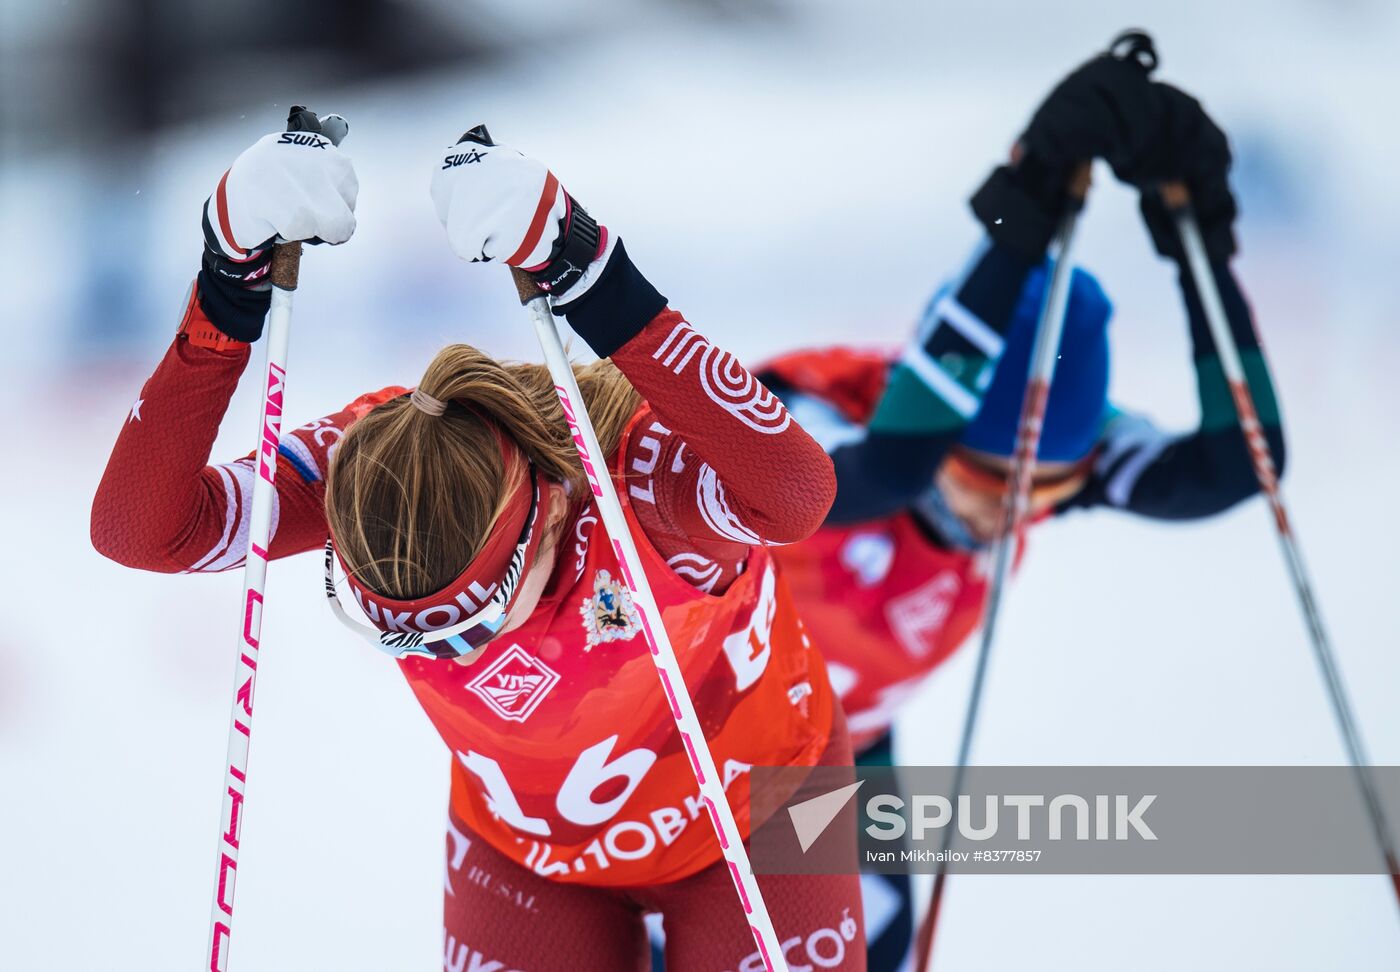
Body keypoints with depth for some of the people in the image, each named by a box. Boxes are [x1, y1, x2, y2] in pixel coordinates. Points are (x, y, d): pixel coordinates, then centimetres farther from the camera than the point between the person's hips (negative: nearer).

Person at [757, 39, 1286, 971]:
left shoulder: (1046, 435, -23)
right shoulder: (796, 425, -40)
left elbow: (1229, 466, -35)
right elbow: (893, 461, -64)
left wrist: (1204, 245, -44)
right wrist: (1021, 222, -68)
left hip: (840, 741, 5)